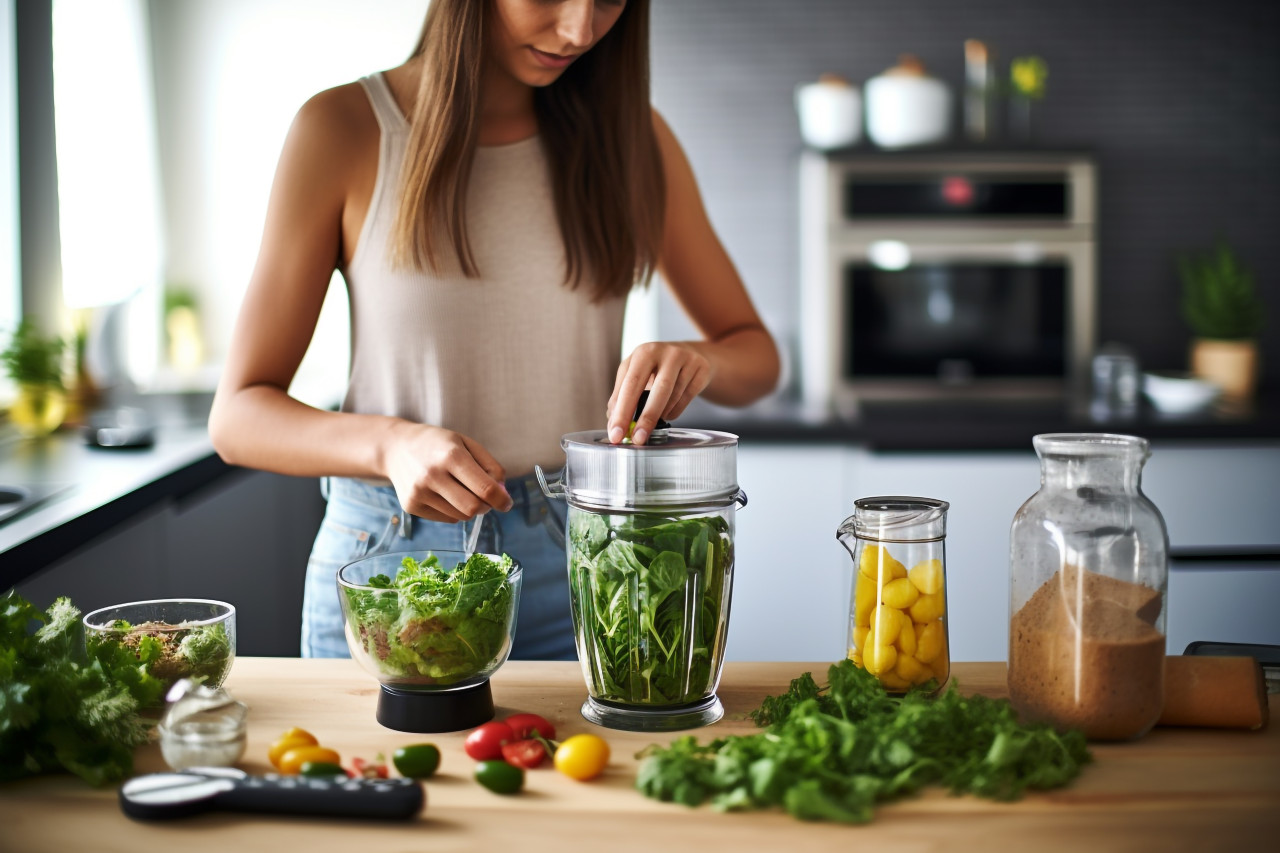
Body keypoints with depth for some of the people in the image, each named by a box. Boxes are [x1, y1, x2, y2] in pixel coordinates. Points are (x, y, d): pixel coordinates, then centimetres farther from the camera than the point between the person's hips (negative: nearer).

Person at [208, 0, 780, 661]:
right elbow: (238, 416, -9)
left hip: (577, 560, 2)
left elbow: (756, 353, 8)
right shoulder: (344, 129, -8)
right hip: (387, 555, -1)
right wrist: (394, 445, -29)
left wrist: (695, 361, -16)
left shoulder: (630, 135, 1)